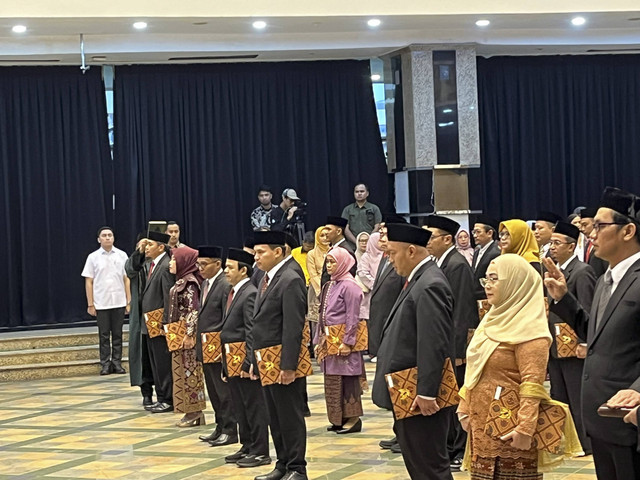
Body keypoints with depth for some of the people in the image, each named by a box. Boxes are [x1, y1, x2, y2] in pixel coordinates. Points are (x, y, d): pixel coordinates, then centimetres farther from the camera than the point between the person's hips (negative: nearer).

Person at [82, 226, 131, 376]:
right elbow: (89, 282, 3)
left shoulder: (122, 255, 3)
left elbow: (127, 279, 5)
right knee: (104, 334, 3)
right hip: (101, 303, -1)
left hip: (119, 302, 1)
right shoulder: (93, 257, 2)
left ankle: (117, 362, 11)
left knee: (117, 334, 5)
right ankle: (105, 364, 8)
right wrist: (90, 304, -1)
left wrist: (129, 301, 1)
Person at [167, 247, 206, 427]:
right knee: (184, 371, 11)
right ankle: (194, 412, 15)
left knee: (189, 371, -4)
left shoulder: (189, 283, -15)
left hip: (185, 335, -10)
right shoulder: (182, 282, 13)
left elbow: (193, 310, -21)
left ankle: (194, 413, 2)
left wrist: (189, 334, -23)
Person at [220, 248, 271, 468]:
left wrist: (248, 363, -22)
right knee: (240, 408, 16)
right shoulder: (233, 293, 14)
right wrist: (226, 363, 16)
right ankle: (247, 447, 25)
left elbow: (252, 332, -20)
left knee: (254, 407, -1)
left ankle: (260, 452, 6)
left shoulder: (250, 294, -15)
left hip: (245, 360, -10)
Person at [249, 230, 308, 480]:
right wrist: (254, 360, 16)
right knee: (275, 417, 16)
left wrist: (288, 366, -22)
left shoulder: (290, 281, -15)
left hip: (283, 362, -9)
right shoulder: (266, 280, 14)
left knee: (290, 417, -1)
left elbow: (293, 327, -20)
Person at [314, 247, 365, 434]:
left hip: (342, 340, -9)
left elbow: (353, 317, -15)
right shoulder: (329, 286, 14)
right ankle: (338, 418, 18)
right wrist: (319, 340, 14)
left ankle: (353, 418, 2)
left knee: (348, 379, -5)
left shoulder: (349, 286, -12)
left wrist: (347, 342, -19)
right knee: (332, 380, 11)